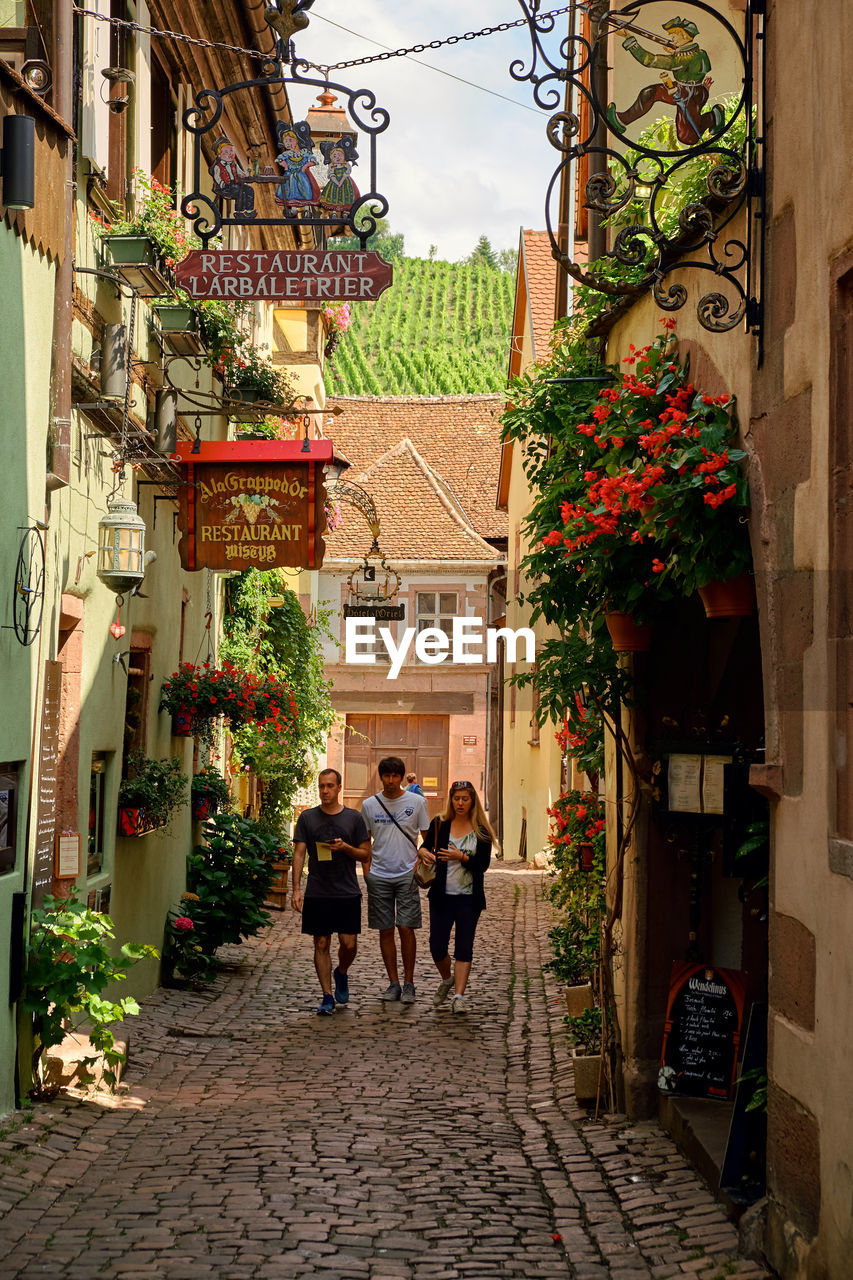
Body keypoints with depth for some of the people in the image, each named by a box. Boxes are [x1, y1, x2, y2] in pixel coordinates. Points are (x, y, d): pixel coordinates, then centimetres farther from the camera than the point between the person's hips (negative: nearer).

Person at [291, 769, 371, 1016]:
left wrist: (345, 848, -12)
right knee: (321, 944, 1)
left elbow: (365, 854, 8)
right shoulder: (307, 818, 5)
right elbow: (299, 854, 3)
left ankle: (341, 974, 30)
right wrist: (296, 889, -7)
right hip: (317, 893, 0)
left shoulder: (354, 818, 5)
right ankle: (327, 996, 8)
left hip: (348, 893, 0)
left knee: (349, 944, -2)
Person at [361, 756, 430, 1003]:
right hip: (379, 875, 2)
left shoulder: (417, 802, 1)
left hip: (407, 874, -2)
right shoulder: (369, 805, 5)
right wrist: (366, 871, 6)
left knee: (406, 928, -6)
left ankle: (409, 983, 4)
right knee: (386, 931, 4)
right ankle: (393, 983, 12)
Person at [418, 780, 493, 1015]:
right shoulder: (440, 825, 4)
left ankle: (459, 997, 2)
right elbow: (425, 847, 3)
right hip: (442, 896, 1)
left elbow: (483, 865, -5)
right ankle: (447, 980, 31)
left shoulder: (481, 832, -1)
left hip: (469, 898, -1)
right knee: (437, 945, 2)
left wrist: (461, 857, -21)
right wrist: (424, 853, -21)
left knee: (464, 947, -1)